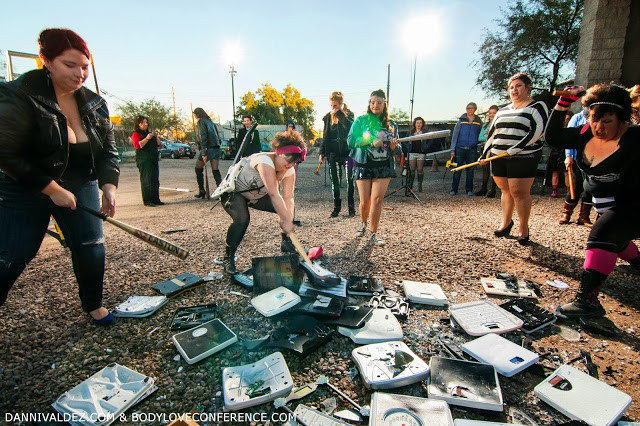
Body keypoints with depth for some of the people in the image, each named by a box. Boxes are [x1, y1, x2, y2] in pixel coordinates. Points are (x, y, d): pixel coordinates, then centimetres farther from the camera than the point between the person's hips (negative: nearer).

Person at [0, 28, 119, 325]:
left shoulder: (95, 105, -1)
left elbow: (108, 152, -1)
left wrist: (109, 186, -18)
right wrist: (53, 190, -20)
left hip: (80, 187, 4)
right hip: (25, 190, -3)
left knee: (91, 249, 2)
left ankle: (93, 305, 23)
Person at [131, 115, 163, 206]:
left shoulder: (149, 133, 22)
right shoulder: (136, 134, 0)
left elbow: (158, 145, 22)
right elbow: (137, 145, -16)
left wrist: (156, 137, 6)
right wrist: (147, 138, -20)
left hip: (154, 160, 7)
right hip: (144, 161, -7)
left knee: (155, 181, 5)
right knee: (146, 180, -9)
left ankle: (156, 199, 11)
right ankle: (147, 200, -5)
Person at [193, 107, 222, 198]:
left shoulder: (201, 122, -4)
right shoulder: (210, 121, 20)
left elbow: (203, 137, -15)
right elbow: (218, 136, 18)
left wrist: (204, 153, -18)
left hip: (208, 148, -7)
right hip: (216, 148, 7)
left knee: (198, 169, 8)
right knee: (215, 170, 4)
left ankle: (201, 191, 9)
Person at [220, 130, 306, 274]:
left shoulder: (289, 171, -12)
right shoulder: (265, 161, -37)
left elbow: (288, 197, -18)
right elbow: (274, 194, -40)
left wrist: (288, 219, -33)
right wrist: (286, 221, -39)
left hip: (257, 196, 7)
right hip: (233, 192, -7)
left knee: (288, 208, -5)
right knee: (242, 219, -34)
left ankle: (286, 243, 14)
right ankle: (228, 258, -14)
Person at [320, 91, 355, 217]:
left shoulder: (349, 114, 2)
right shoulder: (328, 117, 10)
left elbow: (349, 126, -20)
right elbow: (326, 136, 14)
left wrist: (339, 113, -14)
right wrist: (322, 152, 9)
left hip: (347, 152, -2)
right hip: (333, 154, 3)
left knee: (350, 181, -2)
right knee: (335, 181, 5)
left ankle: (351, 207, 11)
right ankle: (336, 207, 16)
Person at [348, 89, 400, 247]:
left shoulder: (391, 125, 11)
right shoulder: (361, 120, 3)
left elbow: (396, 150, 14)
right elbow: (351, 140, -8)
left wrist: (394, 146, -10)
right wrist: (371, 141, -19)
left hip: (383, 167, 1)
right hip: (363, 166, -1)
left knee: (377, 199, -8)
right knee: (365, 201, 1)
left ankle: (373, 233, 6)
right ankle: (363, 223, 33)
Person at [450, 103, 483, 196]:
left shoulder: (479, 122, 10)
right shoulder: (461, 120, 6)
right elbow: (455, 135, 5)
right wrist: (453, 149, -1)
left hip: (472, 149, 1)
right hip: (460, 148, -1)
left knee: (470, 170, 5)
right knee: (457, 169, -1)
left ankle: (469, 190, 13)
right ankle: (454, 189, 3)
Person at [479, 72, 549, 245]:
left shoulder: (537, 106, 3)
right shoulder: (502, 111, 20)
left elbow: (538, 131, -10)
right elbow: (492, 134, 22)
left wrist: (516, 148, -19)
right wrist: (484, 155, 15)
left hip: (524, 158, -5)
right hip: (499, 158, 5)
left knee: (519, 192, -8)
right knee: (506, 190, 10)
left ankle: (523, 229, 5)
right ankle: (506, 223, 22)